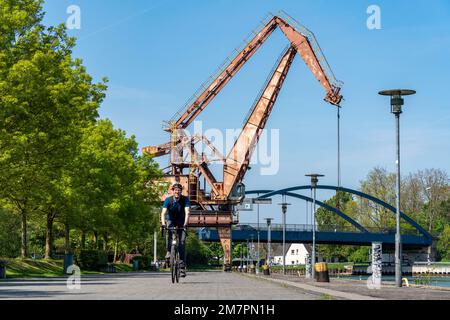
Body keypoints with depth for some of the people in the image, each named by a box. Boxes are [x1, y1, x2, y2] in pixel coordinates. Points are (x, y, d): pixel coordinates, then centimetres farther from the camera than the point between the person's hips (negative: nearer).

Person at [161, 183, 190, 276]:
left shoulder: (185, 199, -15)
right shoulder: (168, 200, -14)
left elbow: (187, 212, -27)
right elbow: (163, 213, -24)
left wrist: (185, 224, -43)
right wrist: (163, 223, -42)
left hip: (181, 223, 0)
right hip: (171, 221, 0)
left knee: (182, 242, -13)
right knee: (169, 229, -35)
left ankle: (182, 266, -11)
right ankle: (169, 251, -26)